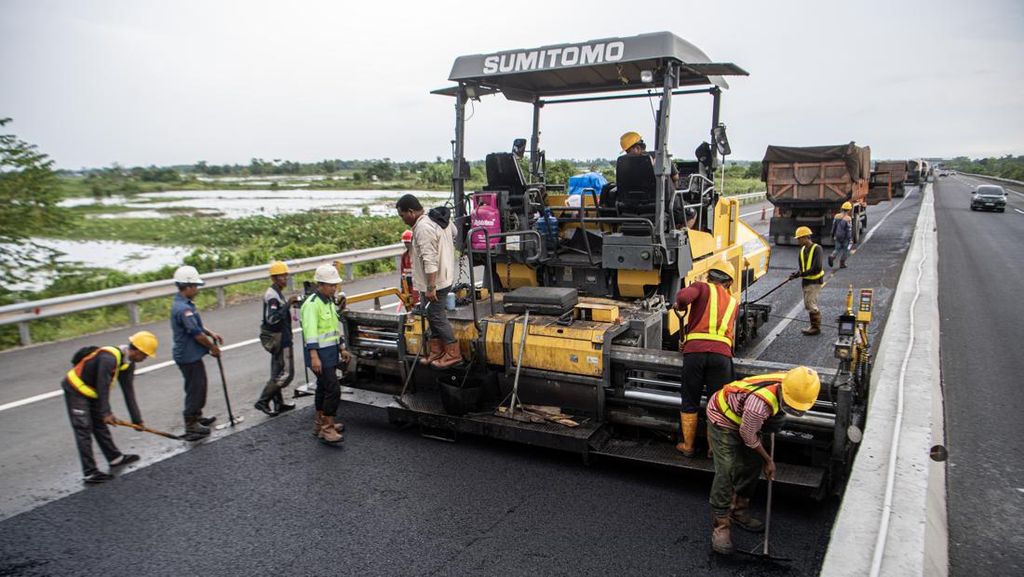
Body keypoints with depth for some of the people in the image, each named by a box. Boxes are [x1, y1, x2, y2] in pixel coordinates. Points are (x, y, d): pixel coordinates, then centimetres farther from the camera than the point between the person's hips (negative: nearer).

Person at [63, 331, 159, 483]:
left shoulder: (128, 363, -3)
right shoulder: (109, 358, -31)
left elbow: (129, 392, 1)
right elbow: (103, 386, -30)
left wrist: (136, 419, 0)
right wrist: (106, 413, -26)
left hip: (91, 392, 9)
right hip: (75, 390, -9)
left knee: (100, 425, 19)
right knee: (84, 430, -7)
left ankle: (114, 458, 31)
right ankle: (89, 473, -3)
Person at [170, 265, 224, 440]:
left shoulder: (184, 304, 8)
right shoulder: (183, 309, -26)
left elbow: (196, 326, 20)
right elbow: (196, 333, -24)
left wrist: (211, 334, 8)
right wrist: (212, 347, -11)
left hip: (190, 355, 11)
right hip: (189, 356, -11)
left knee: (198, 387, 23)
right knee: (195, 389, -1)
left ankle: (196, 417, 39)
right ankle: (191, 427, 7)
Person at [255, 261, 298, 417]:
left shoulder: (276, 293, 12)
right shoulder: (272, 295, -19)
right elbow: (272, 319, -29)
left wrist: (290, 304, 11)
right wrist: (288, 304, -29)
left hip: (279, 337, 11)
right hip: (280, 338, -11)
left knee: (277, 372, 17)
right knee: (286, 373, -7)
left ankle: (279, 404, 27)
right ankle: (263, 401, -2)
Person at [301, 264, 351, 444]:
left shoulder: (329, 301, 14)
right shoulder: (312, 304, -17)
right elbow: (310, 331, -24)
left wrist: (342, 348, 23)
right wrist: (314, 356, -30)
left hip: (331, 352, 10)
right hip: (320, 354, -10)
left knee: (323, 387, 18)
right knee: (333, 389, -13)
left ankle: (320, 422, 31)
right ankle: (327, 429, -6)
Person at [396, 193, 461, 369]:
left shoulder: (423, 228, -22)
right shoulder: (439, 219, 8)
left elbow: (430, 260, -27)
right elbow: (455, 232, 23)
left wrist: (430, 287, -26)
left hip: (435, 282, -10)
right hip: (445, 277, 10)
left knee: (437, 317, -1)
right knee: (434, 316, 16)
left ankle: (453, 354, 7)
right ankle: (436, 352, 24)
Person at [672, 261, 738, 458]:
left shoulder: (701, 287, 11)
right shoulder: (732, 302, 25)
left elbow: (683, 296, -11)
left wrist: (680, 306, 12)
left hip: (695, 350, -2)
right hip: (722, 352, 2)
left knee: (689, 402, 12)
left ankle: (687, 446, 22)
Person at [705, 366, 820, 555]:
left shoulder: (790, 382, -21)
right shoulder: (759, 403, -42)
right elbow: (748, 437, -22)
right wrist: (768, 459, -8)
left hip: (744, 417, 8)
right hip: (722, 418, -8)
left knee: (753, 464, 11)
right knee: (726, 470, -16)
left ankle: (739, 510, 28)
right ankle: (720, 526, -10)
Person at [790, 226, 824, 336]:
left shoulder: (816, 249, -14)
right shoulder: (802, 250, 10)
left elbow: (817, 267, -23)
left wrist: (802, 274, -23)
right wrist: (797, 274, -5)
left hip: (815, 281, -8)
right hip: (806, 281, 8)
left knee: (811, 304, -8)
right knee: (807, 305, 12)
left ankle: (816, 327, 2)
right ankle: (813, 326, 23)